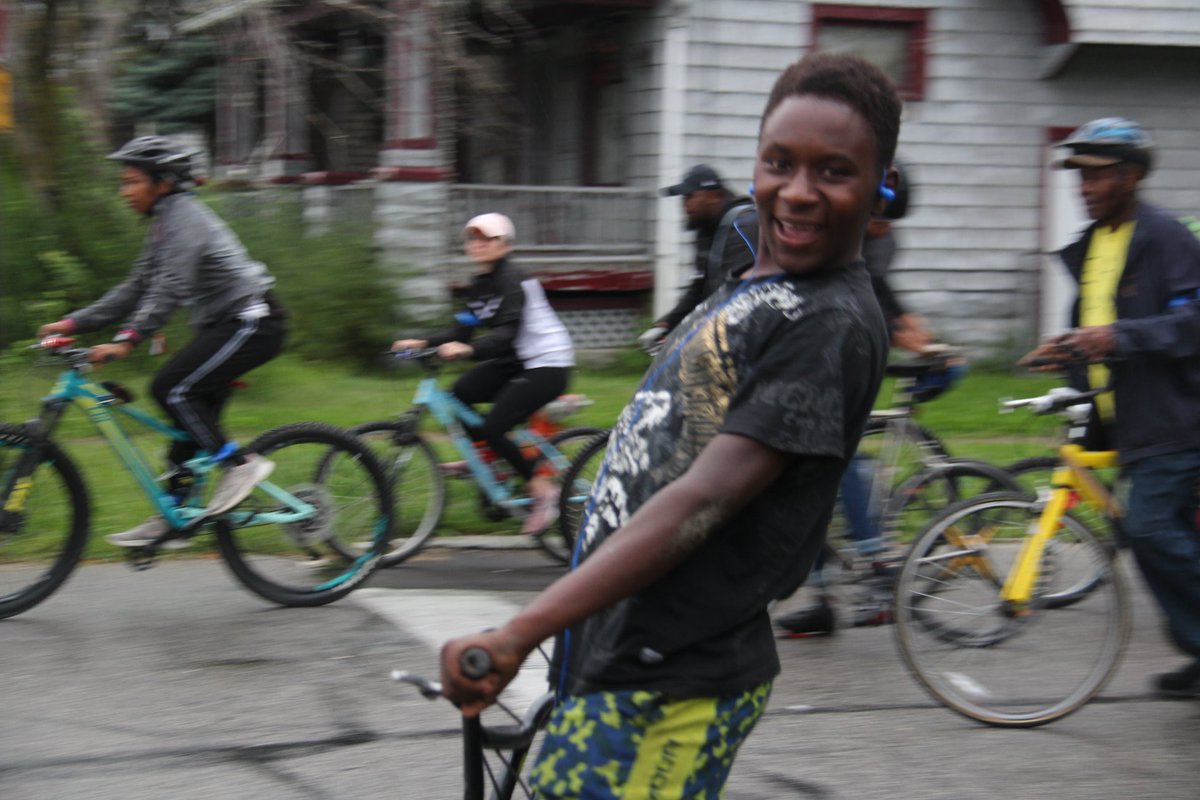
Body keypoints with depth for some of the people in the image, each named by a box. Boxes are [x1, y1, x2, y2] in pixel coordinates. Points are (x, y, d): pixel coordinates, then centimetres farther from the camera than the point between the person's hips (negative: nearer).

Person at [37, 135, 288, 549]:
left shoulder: (184, 216, -15)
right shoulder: (163, 223, 15)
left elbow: (171, 289, -28)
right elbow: (136, 290, 15)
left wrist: (127, 340, -35)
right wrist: (74, 322, 8)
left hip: (250, 322, -10)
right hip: (224, 324, 10)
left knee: (170, 388, -19)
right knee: (193, 421, 7)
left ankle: (240, 463, -12)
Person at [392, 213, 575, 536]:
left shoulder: (512, 280, -18)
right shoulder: (479, 284, 10)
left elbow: (506, 333, -30)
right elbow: (462, 330, 4)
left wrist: (467, 349, -45)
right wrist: (421, 343, -10)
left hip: (548, 363, -9)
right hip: (517, 360, 9)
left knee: (492, 428, -18)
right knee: (458, 395, -8)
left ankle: (543, 491, -5)